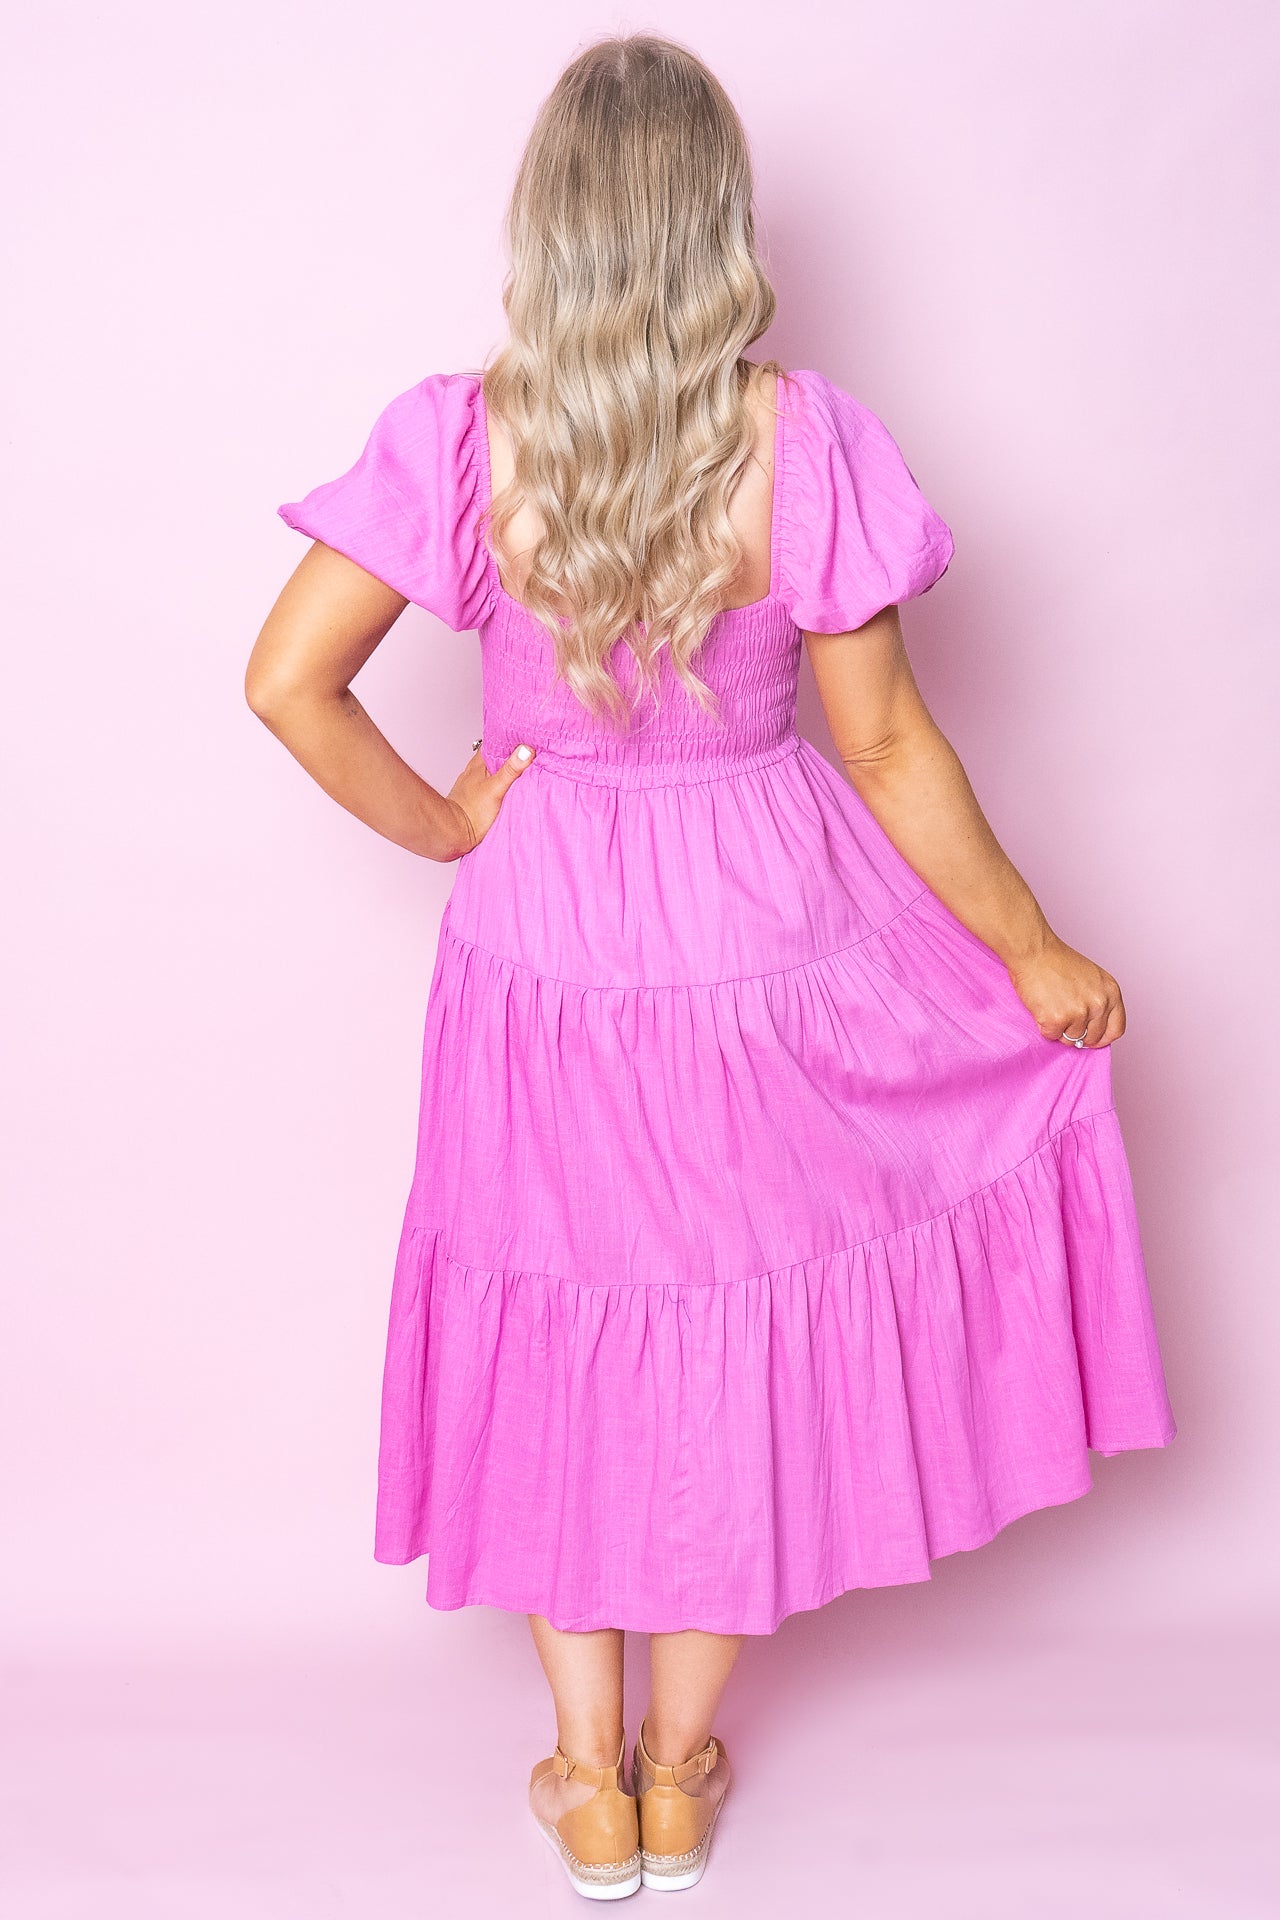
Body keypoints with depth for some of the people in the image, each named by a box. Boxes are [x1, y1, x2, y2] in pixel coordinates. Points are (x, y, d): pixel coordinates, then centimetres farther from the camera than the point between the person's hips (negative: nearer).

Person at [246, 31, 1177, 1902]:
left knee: (563, 1330, 19)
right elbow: (888, 743, -11)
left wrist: (441, 824, 2)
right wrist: (1036, 956, 0)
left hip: (540, 949, 1)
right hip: (761, 940, -1)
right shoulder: (802, 438, -16)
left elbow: (287, 681, -13)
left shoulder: (458, 439, -13)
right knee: (746, 1330, 18)